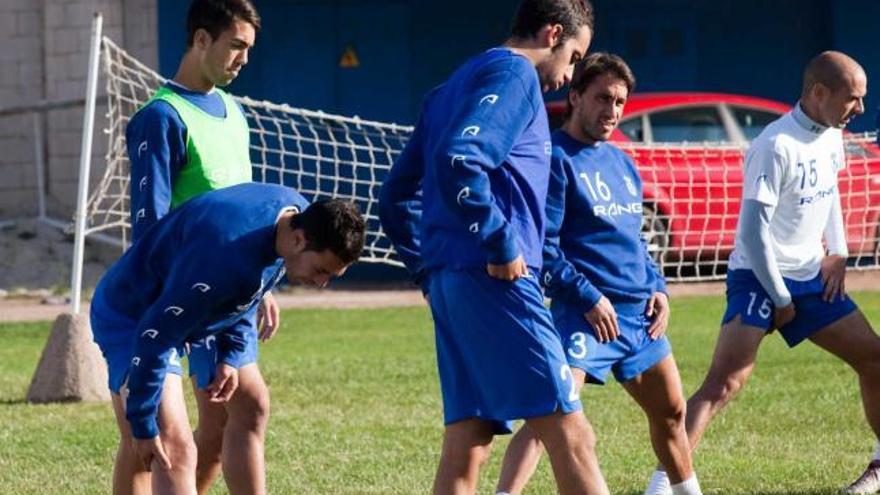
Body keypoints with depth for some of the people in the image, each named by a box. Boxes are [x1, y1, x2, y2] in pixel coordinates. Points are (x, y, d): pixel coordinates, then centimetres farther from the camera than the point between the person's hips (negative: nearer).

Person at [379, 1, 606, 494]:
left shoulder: (458, 83, 24)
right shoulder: (514, 75, -4)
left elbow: (396, 197, 25)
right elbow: (458, 161, -22)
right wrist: (500, 244, -16)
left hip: (449, 283, 10)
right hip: (495, 280, -10)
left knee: (465, 450, 6)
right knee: (570, 433, -10)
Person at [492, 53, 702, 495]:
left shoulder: (622, 163, 17)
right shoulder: (556, 159, -9)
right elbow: (543, 246, -15)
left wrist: (657, 288, 10)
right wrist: (589, 298, -19)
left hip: (639, 312, 8)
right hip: (585, 312, -8)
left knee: (671, 412, 20)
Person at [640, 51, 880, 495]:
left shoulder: (831, 137, 5)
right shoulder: (776, 147, -22)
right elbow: (753, 230, -22)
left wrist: (837, 253, 13)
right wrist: (780, 299, -16)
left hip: (811, 277, 8)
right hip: (759, 279, -8)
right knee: (722, 385, -20)